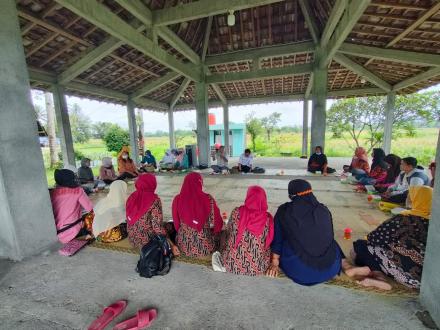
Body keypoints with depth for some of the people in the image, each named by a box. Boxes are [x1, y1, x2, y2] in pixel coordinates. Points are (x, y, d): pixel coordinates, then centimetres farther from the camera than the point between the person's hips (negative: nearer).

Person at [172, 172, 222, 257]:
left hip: (184, 246, 2)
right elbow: (217, 223, -9)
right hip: (204, 247, -1)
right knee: (215, 233, 30)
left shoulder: (177, 199, -12)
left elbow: (176, 223, 0)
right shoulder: (208, 199, -18)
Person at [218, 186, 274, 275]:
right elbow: (269, 242, 1)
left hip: (233, 264, 1)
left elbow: (228, 233, 0)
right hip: (257, 268, -1)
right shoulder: (268, 218, -13)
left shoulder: (237, 212, -15)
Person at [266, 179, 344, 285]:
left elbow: (277, 239, 2)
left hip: (299, 271, -4)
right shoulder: (324, 210, 0)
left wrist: (275, 263, 15)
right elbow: (329, 237, 16)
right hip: (330, 269, 4)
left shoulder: (284, 211, -7)